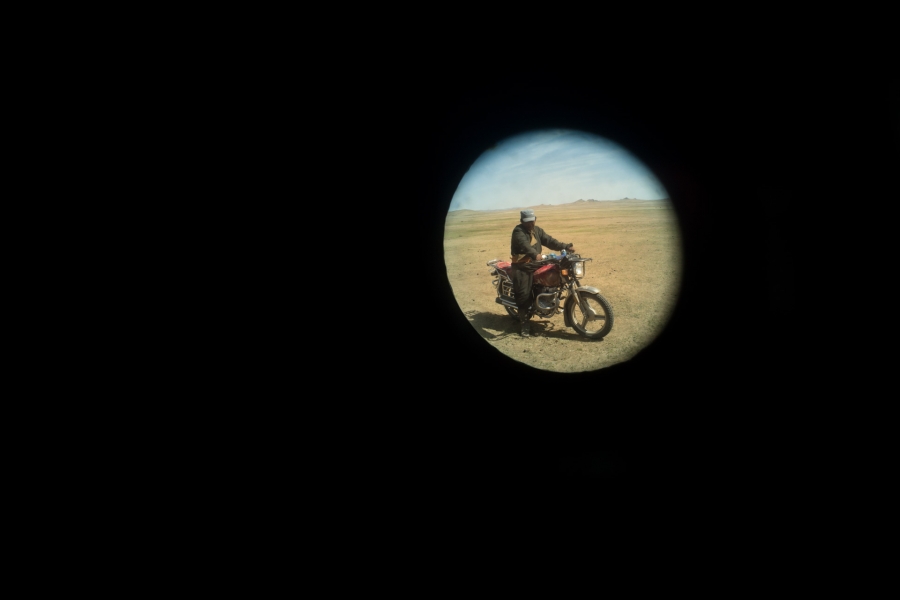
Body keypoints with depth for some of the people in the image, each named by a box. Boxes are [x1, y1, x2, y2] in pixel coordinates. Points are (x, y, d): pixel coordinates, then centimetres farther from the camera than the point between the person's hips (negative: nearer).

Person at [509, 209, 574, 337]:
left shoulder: (537, 230, 12)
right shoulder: (518, 231, -12)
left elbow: (549, 241, 5)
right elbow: (524, 245, -30)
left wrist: (566, 247, -7)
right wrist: (535, 254, -48)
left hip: (536, 264, 7)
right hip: (522, 267, -7)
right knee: (524, 295, -10)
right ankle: (525, 324, -2)